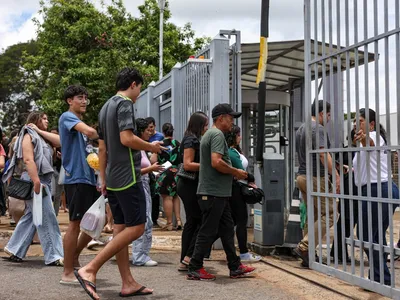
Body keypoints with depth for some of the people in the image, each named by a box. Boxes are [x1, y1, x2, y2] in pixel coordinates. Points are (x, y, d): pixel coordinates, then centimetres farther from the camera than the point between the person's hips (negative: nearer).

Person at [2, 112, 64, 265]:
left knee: (31, 217, 12)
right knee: (47, 218, -8)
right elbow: (28, 160, -19)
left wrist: (40, 131, 3)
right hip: (35, 180, -9)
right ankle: (53, 256, -4)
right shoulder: (29, 136, -7)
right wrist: (36, 182, -27)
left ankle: (14, 250, 20)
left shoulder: (41, 137, 20)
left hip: (44, 180, 9)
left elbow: (59, 141, 6)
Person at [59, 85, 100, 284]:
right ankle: (68, 273, 3)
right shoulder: (67, 117, -6)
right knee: (75, 223, -5)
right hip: (76, 178, -9)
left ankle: (74, 258, 28)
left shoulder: (80, 123, 21)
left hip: (89, 178, 9)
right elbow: (90, 131, -25)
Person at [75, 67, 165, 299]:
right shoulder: (125, 104, -9)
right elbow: (126, 139, -22)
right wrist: (151, 147, -6)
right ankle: (90, 269, -12)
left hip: (113, 177, 10)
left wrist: (103, 179, 21)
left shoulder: (106, 107, 19)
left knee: (121, 228, 8)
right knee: (136, 228, -7)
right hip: (127, 176, -10)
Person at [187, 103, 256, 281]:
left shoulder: (210, 134, 20)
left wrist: (234, 173, 14)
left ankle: (235, 267, 19)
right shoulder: (217, 134, -13)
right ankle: (194, 269, 5)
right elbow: (216, 162, -25)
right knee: (208, 232, -3)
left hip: (218, 193, 11)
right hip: (214, 192, -11)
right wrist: (235, 172, -12)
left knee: (227, 229, 13)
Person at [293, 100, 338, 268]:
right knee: (329, 214, -5)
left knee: (313, 216, 12)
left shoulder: (300, 129, 18)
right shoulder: (318, 128, -11)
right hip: (316, 178, -9)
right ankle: (303, 248, -12)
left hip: (302, 176, 9)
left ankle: (307, 256, 11)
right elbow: (323, 154, -22)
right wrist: (336, 175, -26)